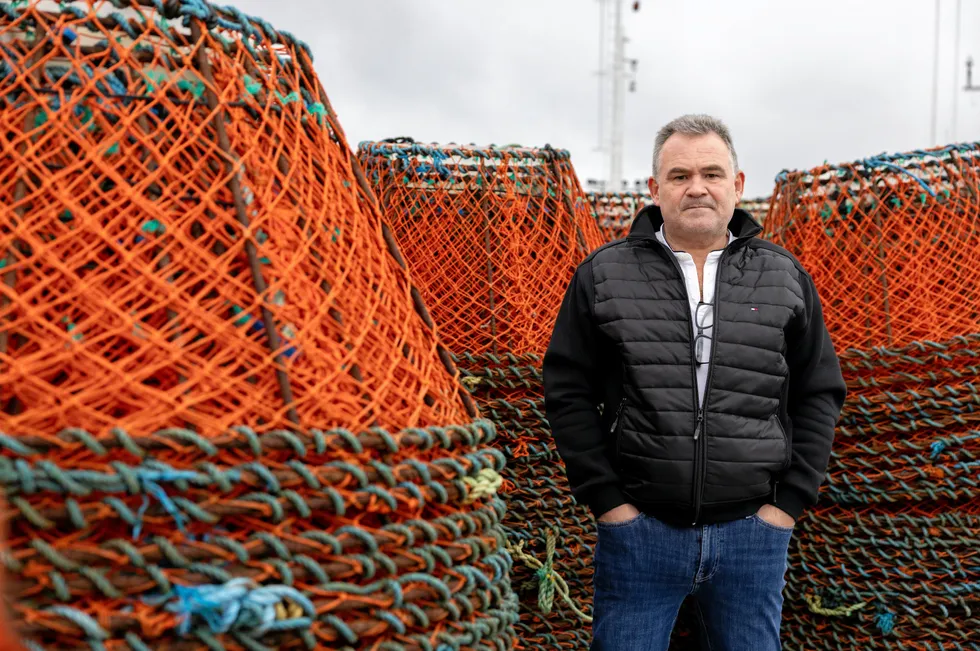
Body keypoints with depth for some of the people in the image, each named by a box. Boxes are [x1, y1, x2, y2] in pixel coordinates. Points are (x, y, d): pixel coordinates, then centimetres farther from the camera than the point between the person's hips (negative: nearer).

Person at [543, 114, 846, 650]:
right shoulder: (603, 275, -1)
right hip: (638, 527, -1)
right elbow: (568, 390, 0)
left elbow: (820, 395, 8)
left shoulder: (787, 278, 5)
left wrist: (789, 501, 0)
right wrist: (605, 500, -5)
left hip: (753, 530, 2)